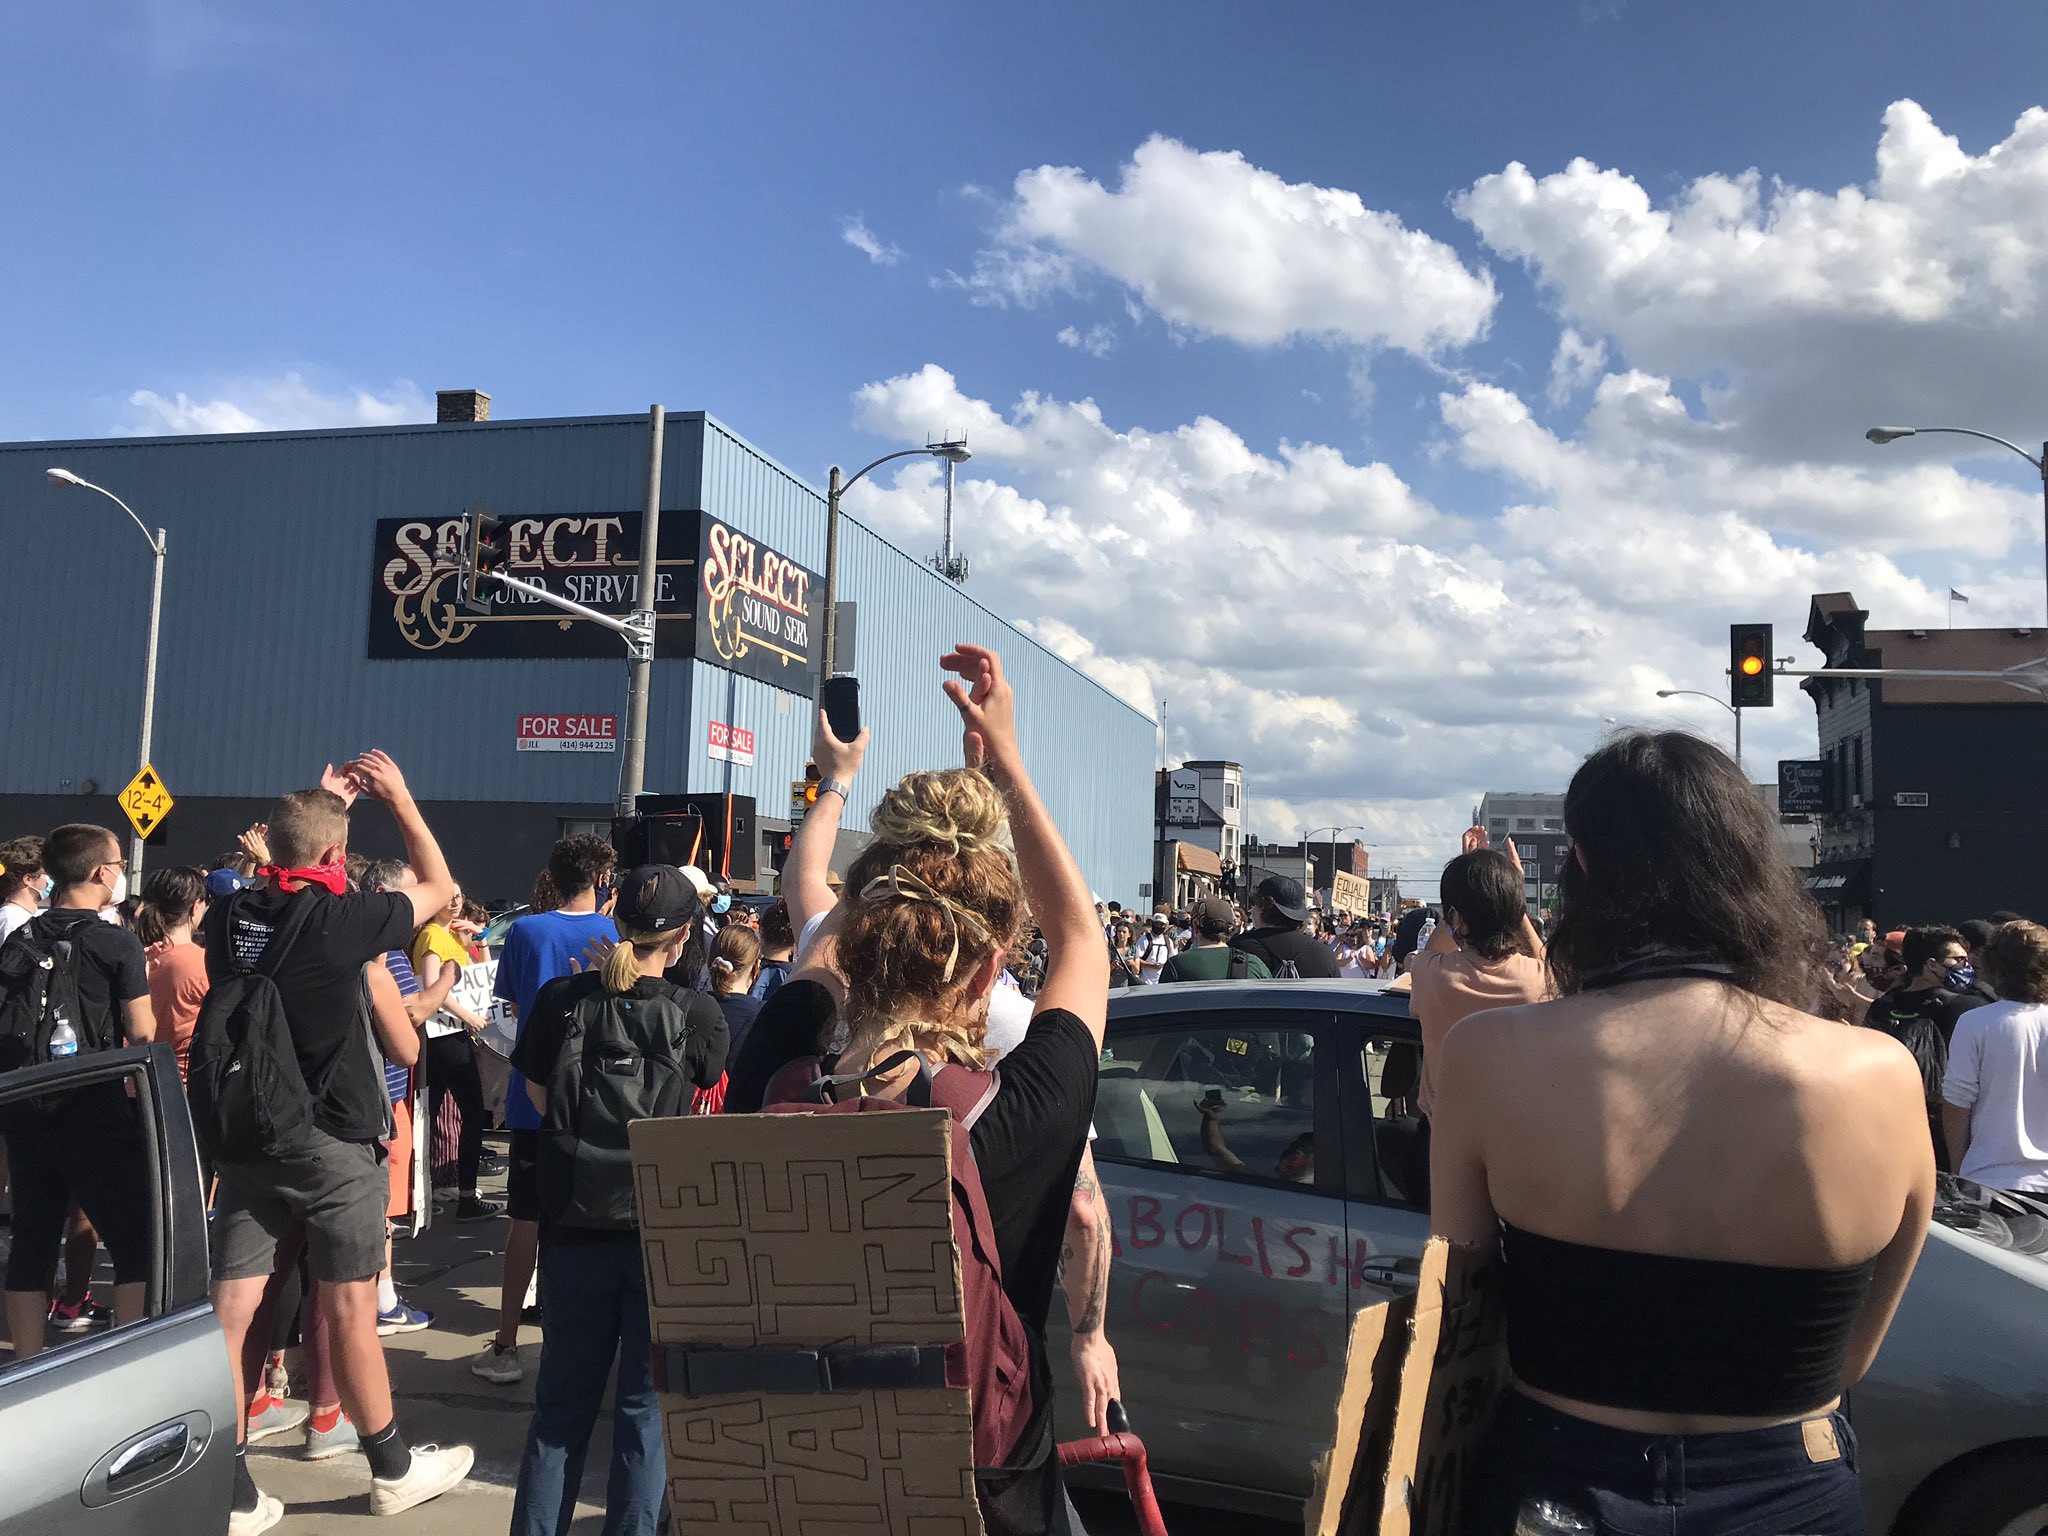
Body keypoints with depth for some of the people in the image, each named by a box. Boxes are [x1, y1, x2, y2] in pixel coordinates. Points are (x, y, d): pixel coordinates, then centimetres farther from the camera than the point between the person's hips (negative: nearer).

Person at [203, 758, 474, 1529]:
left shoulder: (231, 915, 0)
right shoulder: (340, 920, -16)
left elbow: (269, 877, 25)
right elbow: (439, 886, -1)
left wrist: (319, 801, 25)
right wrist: (399, 797, 5)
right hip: (334, 1140, -5)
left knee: (231, 1306, 6)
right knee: (349, 1307, 5)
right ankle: (392, 1469, 21)